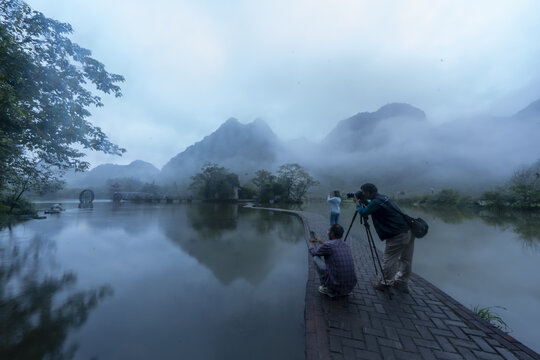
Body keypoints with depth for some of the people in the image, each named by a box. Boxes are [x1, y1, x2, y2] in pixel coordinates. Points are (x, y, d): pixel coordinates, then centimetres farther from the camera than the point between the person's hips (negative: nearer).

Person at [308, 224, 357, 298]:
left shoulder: (327, 245, -12)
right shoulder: (346, 245, 7)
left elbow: (313, 253, 9)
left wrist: (311, 243, 30)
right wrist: (321, 242, 41)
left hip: (335, 286, -6)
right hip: (351, 287, 6)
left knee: (316, 258, 9)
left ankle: (326, 288, 11)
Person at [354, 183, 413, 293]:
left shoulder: (376, 202, -16)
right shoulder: (382, 197, 13)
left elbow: (363, 212, -12)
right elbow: (371, 207, 28)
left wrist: (358, 204, 4)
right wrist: (363, 201, 19)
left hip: (398, 235, -10)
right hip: (409, 231, 10)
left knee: (388, 261, 6)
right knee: (405, 260, 18)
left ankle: (386, 283, 19)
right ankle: (401, 283, 32)